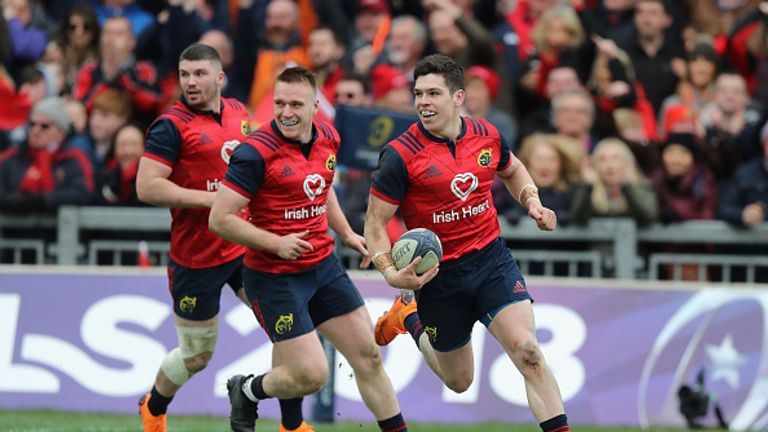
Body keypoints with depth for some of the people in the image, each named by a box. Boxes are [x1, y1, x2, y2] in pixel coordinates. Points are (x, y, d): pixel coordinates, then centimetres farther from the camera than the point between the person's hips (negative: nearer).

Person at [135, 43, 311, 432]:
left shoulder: (238, 112, 6)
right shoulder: (172, 126, -14)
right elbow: (146, 187, -22)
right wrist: (211, 199, -23)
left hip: (247, 248, 5)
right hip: (196, 259, -5)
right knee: (196, 356, 7)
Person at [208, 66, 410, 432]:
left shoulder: (328, 138, 2)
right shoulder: (256, 152, -20)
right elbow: (220, 220, -19)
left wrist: (345, 232, 16)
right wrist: (277, 244, -24)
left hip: (323, 265, 7)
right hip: (274, 276, -7)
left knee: (368, 356, 9)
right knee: (311, 375, -8)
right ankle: (246, 391, 21)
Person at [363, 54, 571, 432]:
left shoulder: (486, 135, -2)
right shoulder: (400, 155, -16)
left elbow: (512, 170, 21)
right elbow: (374, 223, -10)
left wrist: (532, 203, 2)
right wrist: (390, 273, -26)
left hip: (491, 259, 2)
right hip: (438, 274, -2)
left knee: (526, 350, -20)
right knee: (458, 381, 15)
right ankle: (409, 316, 43)